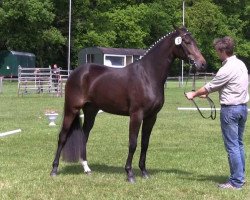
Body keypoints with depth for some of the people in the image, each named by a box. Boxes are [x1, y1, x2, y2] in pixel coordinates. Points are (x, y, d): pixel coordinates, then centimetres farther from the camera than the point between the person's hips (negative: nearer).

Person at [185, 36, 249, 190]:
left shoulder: (227, 69, -20)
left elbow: (210, 86, -9)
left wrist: (194, 95, 6)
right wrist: (207, 92, 25)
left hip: (230, 109, -9)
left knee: (232, 146, -3)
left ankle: (236, 181, 1)